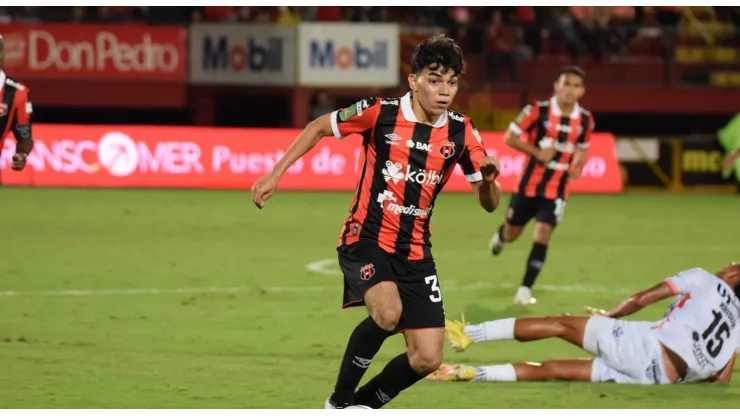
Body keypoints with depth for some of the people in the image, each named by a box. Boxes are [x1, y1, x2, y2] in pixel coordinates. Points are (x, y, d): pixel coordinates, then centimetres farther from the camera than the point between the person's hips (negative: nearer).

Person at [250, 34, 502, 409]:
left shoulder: (460, 132, -4)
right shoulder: (380, 113, -12)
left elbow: (488, 203, -1)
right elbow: (319, 127, 4)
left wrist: (488, 180, -24)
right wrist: (274, 175, 2)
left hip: (415, 252, 4)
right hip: (365, 240, -4)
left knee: (427, 359, -4)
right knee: (388, 312, -33)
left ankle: (363, 405, 23)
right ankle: (339, 403, -12)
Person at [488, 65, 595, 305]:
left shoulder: (585, 120, -3)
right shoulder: (538, 111, -14)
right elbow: (510, 137, -10)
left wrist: (578, 166, -6)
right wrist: (537, 152, -22)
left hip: (557, 189, 1)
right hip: (530, 184, -1)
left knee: (543, 234, -13)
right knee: (512, 234, 12)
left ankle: (525, 289, -5)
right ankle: (501, 235, 52)